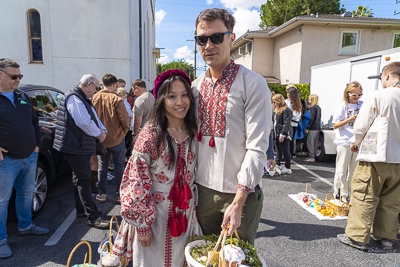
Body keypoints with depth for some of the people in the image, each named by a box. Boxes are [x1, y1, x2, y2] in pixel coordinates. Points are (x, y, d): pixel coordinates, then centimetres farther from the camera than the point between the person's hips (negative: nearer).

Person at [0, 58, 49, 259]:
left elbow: (34, 121, 19)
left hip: (30, 157, 7)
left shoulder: (23, 97, 11)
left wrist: (36, 143, 11)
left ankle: (25, 226, 37)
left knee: (27, 193, 19)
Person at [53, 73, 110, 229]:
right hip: (76, 147, -11)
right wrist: (98, 134, -10)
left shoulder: (84, 99, 17)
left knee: (80, 178, 18)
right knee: (84, 180, -8)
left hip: (82, 146, 11)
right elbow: (84, 122, -25)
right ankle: (93, 217, -3)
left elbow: (94, 118, 19)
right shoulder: (74, 98, -16)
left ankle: (81, 210, 32)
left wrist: (102, 129, 0)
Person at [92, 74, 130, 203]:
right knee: (119, 166, 8)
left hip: (100, 139, 4)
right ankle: (120, 195, 16)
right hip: (116, 139, -3)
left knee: (102, 166, 15)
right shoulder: (117, 99, -16)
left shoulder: (94, 98, -3)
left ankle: (102, 194, 22)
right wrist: (125, 130, 5)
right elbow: (125, 120, -16)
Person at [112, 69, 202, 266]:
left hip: (185, 216, 4)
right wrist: (142, 224, -12)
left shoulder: (193, 133, -1)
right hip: (155, 216, -4)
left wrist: (194, 212, 10)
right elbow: (138, 182, -14)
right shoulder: (150, 134, -16)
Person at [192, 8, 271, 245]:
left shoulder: (253, 84, -11)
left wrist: (237, 202, -19)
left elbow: (257, 147, -15)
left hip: (240, 192, -4)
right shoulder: (195, 87, 6)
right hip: (202, 190, 5)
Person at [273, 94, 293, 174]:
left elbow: (286, 123, -20)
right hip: (277, 134, 10)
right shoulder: (277, 110, 16)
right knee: (278, 150, 17)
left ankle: (287, 168, 4)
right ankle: (277, 165, 28)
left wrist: (282, 134, -23)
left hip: (284, 135, -10)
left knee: (285, 151, -3)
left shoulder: (286, 110, -15)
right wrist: (275, 133, 18)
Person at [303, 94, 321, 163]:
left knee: (310, 143, -5)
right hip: (317, 128, 9)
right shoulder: (318, 107, 16)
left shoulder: (313, 108, -12)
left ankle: (311, 157, -3)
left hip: (313, 128, -9)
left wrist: (307, 128, -17)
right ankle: (313, 156, 20)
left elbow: (311, 119, -18)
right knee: (315, 143, 13)